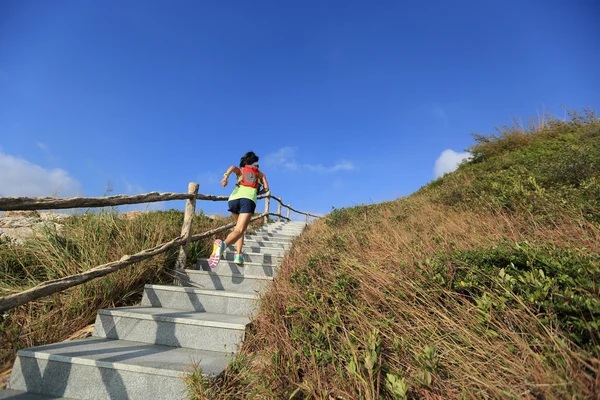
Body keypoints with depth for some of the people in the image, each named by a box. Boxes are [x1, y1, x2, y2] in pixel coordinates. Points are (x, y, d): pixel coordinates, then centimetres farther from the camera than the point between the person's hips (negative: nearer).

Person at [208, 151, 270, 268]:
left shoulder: (240, 170, 29)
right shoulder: (260, 174, 29)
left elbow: (232, 167, 6)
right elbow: (266, 188, 16)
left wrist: (226, 176, -12)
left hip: (234, 198, 3)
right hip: (249, 200, -3)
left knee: (240, 227, 23)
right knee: (239, 230, -16)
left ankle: (238, 254, 9)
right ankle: (223, 244, -46)